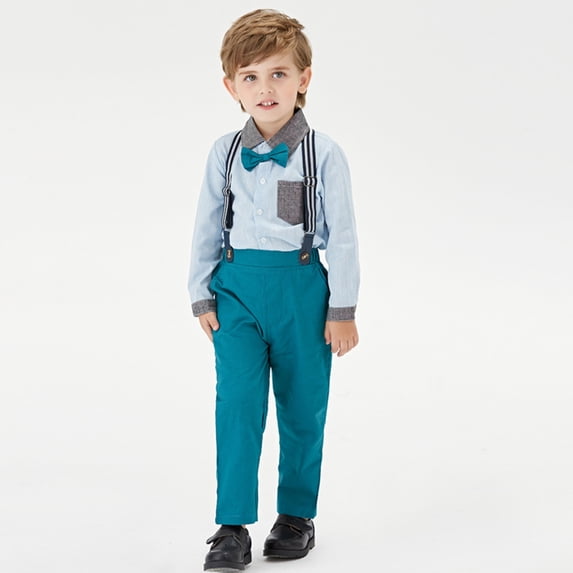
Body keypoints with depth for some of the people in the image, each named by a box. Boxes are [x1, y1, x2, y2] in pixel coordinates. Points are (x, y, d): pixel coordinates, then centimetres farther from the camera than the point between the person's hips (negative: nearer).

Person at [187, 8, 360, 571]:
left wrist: (343, 309, -3)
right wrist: (201, 296, 7)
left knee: (302, 407, 9)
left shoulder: (323, 153, -6)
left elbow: (342, 234, -2)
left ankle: (297, 515, 26)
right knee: (238, 402, -9)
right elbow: (206, 228, 9)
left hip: (302, 289, -1)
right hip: (237, 288, 1)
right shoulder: (224, 152, 1)